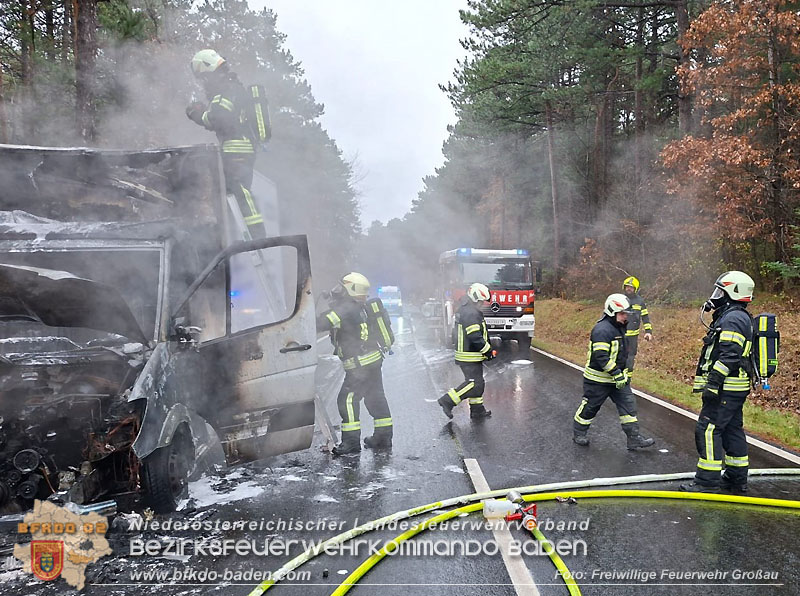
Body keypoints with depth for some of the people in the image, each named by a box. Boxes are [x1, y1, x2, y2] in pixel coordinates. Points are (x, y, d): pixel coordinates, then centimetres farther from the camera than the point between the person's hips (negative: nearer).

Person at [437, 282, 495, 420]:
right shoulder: (471, 314, -20)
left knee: (477, 382, 14)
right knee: (474, 383, -9)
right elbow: (475, 337, -25)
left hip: (464, 353, 11)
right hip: (470, 356, -11)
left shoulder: (463, 310, 15)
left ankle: (477, 410, 19)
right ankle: (448, 401, -7)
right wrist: (488, 350, -14)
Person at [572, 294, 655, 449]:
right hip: (598, 379, -9)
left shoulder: (619, 328, 11)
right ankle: (579, 433, 24)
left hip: (618, 377, 9)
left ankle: (634, 438, 6)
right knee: (590, 407, 5)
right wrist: (617, 373, -28)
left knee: (628, 404, 2)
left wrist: (623, 372, 23)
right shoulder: (602, 329, -22)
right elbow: (601, 356, -29)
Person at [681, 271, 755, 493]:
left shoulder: (732, 318, -16)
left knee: (708, 429, -9)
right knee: (732, 429, 15)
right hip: (734, 389, 11)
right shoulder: (738, 317, 19)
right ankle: (737, 479, 23)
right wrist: (712, 382, 24)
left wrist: (713, 383, -25)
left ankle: (708, 481, -7)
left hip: (727, 389, -11)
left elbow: (728, 356, -24)